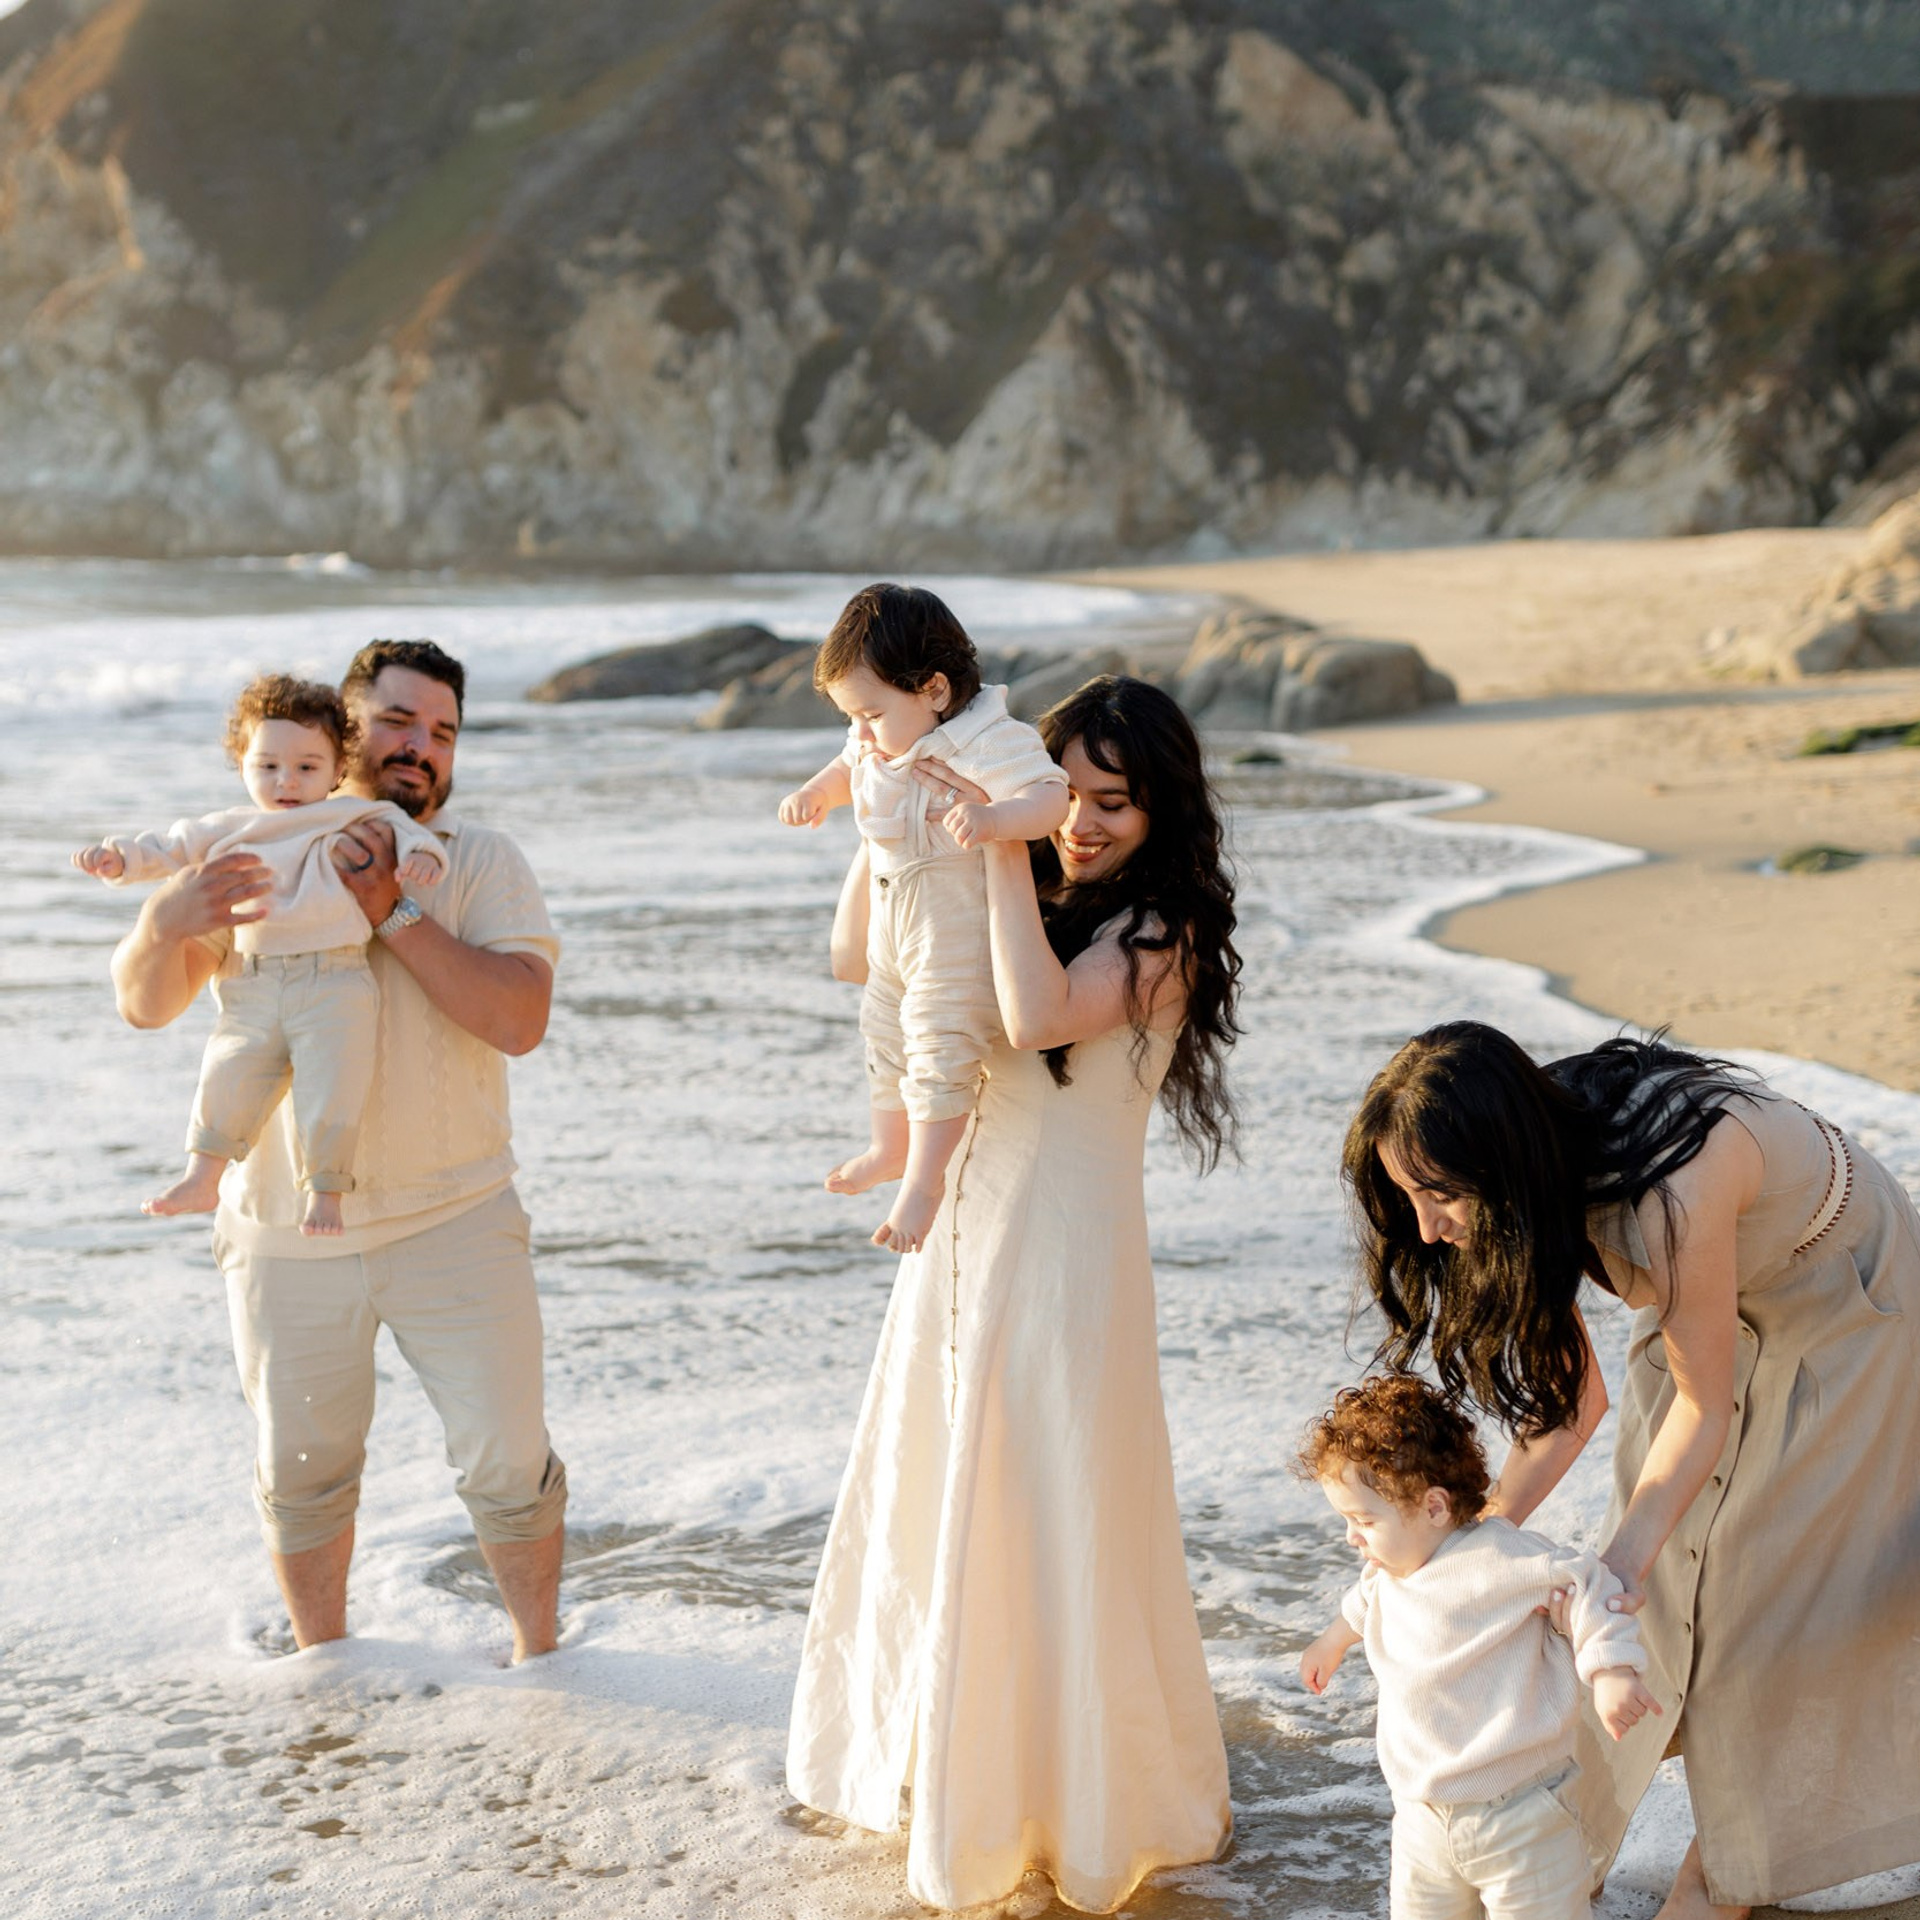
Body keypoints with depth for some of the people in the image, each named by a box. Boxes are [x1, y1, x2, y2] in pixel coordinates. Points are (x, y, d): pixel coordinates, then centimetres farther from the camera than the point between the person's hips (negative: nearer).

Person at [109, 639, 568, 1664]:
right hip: (288, 1232, 1)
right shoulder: (257, 856, 2)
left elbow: (519, 1018, -17)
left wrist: (393, 912, -23)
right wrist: (163, 924, -27)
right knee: (300, 1468, 14)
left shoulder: (479, 862, -2)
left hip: (452, 1221, -1)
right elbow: (144, 1004, -5)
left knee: (507, 1462, 0)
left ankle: (537, 1650, 24)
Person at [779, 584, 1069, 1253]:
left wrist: (992, 819, -55)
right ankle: (889, 1149, 44)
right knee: (885, 1034, 23)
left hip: (958, 927, -9)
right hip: (893, 920, 9)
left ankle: (924, 1179, 3)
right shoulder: (880, 743, 1)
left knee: (939, 1046, -10)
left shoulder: (989, 745, -26)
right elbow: (848, 768, 23)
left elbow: (1051, 798, -37)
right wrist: (815, 792, 4)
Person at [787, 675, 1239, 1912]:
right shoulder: (1019, 905, 6)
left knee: (1055, 1525, 2)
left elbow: (1039, 1017, -30)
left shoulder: (1157, 938, -12)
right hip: (960, 1238, 7)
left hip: (1066, 1253, -7)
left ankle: (1095, 1812, 22)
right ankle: (953, 1772, 40)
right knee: (937, 1508, 19)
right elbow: (856, 956, 10)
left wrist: (1001, 847, -25)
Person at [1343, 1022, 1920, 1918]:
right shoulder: (1542, 1180, -21)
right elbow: (1572, 1392, -11)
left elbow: (1704, 1403, -29)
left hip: (1845, 1303, -6)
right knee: (1677, 1560, 7)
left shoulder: (1669, 1196, -44)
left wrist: (1623, 1567, -30)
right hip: (1718, 1297, 6)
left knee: (1776, 1574, 1)